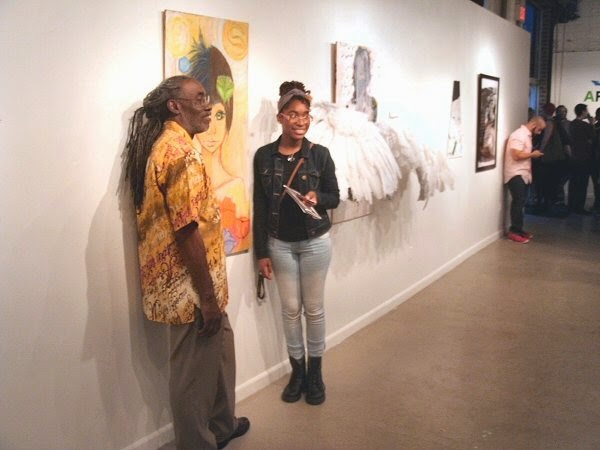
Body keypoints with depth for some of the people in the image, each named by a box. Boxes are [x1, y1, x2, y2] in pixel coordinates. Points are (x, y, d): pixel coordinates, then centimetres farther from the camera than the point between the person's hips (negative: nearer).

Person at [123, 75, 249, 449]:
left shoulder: (166, 144, 13)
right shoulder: (181, 150, -20)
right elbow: (188, 230, -25)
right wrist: (208, 297, -20)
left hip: (188, 281, 11)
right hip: (190, 286, -11)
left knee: (219, 350, 24)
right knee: (195, 369, 5)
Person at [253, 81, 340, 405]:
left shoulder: (320, 154, -6)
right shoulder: (264, 156, -3)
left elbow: (335, 198, 2)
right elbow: (260, 207, -2)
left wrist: (317, 198, -22)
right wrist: (262, 252, -3)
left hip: (315, 242, -1)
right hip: (280, 244, 1)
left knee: (314, 308, 8)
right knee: (290, 309, 9)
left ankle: (315, 372, 25)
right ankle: (297, 371, 26)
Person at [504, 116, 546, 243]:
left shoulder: (527, 135, 16)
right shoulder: (519, 135, -16)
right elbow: (516, 155, -24)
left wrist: (533, 154, 9)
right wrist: (533, 154, -12)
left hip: (523, 174, 10)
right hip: (516, 175, -10)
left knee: (520, 202, 11)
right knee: (518, 202, -11)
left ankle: (518, 229, 16)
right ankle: (513, 231, -6)